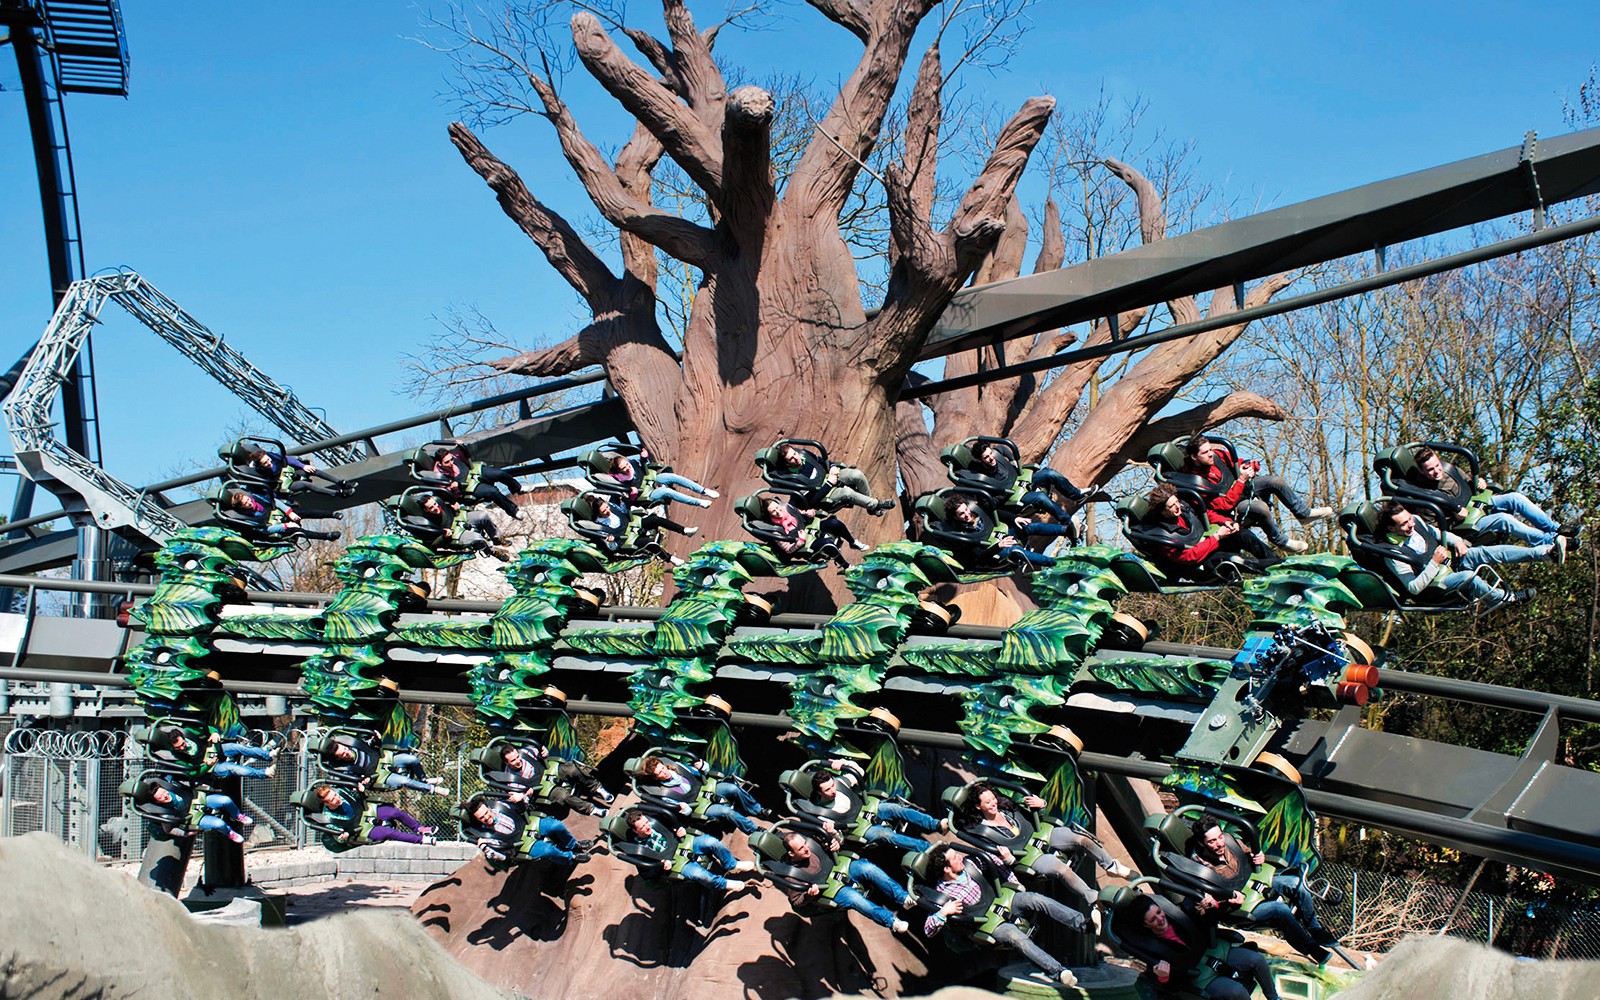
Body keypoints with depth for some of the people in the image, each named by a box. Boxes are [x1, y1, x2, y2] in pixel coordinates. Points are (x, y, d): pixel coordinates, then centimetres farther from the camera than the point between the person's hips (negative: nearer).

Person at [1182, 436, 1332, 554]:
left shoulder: (1217, 455, -9)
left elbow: (1235, 463, 10)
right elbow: (1225, 503, -29)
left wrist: (1248, 466, -13)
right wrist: (1241, 480, -31)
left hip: (1241, 488, 8)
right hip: (1231, 509, -8)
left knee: (1275, 481, -6)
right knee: (1261, 507, -32)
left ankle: (1304, 512, 14)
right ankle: (1281, 541, -7)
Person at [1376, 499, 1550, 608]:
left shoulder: (1415, 520, -6)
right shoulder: (1393, 555, -26)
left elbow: (1438, 534, 13)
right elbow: (1413, 588, -25)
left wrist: (1457, 541, -7)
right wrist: (1434, 563, -31)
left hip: (1454, 559, 7)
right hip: (1438, 581, -7)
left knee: (1489, 552, -14)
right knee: (1468, 577, -35)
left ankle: (1546, 551, -11)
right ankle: (1504, 598, -12)